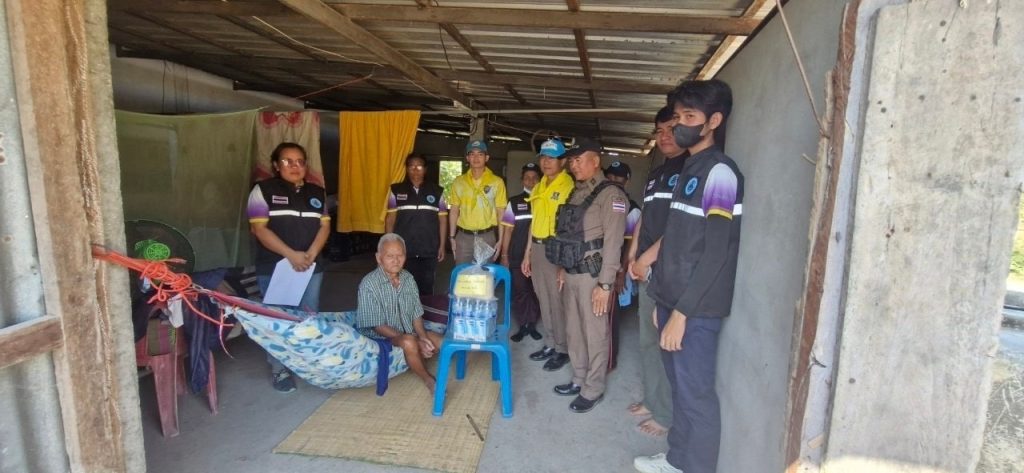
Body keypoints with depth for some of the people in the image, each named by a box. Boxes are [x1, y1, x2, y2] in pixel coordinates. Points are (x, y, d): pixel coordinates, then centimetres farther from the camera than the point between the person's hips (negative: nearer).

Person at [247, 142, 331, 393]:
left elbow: (325, 226, 7)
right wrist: (291, 255, -18)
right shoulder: (264, 190, -2)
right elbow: (259, 228, -10)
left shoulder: (317, 193, 11)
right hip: (274, 268, -4)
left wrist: (311, 254, -10)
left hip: (311, 267, 4)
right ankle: (279, 370, 15)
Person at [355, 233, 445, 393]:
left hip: (408, 332, 6)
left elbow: (416, 314, 4)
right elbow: (378, 326, -20)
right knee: (409, 343, -34)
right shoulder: (369, 284, -19)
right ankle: (428, 379, -10)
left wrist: (422, 337, -15)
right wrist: (415, 341, -24)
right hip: (381, 336, -6)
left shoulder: (408, 279, 0)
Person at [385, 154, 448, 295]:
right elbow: (390, 219, 6)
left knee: (426, 287, 7)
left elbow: (442, 219, 6)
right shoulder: (396, 190, 4)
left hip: (429, 251, 1)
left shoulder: (437, 191, 4)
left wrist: (442, 245, 2)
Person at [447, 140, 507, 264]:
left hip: (487, 236, -1)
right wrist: (452, 237, 5)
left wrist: (500, 240, -3)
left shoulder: (497, 182, -1)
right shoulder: (458, 182, 5)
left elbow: (500, 213, 0)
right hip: (463, 237, 2)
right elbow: (454, 211, 9)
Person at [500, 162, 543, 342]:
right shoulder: (514, 202, 6)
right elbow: (508, 230, 7)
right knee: (519, 291, 6)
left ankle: (532, 325, 23)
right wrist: (504, 255, 4)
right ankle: (522, 326, 20)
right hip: (517, 255, 0)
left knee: (536, 291, 7)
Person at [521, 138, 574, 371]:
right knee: (544, 300, 15)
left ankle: (563, 349, 16)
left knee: (558, 301, 1)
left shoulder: (569, 187, -10)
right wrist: (527, 254, 18)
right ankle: (551, 343, 29)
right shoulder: (538, 188, 15)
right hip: (537, 248, 8)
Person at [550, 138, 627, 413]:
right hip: (571, 274, 8)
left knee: (594, 334, 3)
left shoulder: (610, 194, -11)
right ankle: (579, 380, 32)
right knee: (573, 331, 16)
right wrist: (563, 269, 17)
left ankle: (593, 389, 18)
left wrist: (605, 284, -18)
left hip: (592, 275, -8)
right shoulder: (576, 193, 14)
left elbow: (613, 242, -16)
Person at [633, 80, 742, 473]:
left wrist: (682, 312, -18)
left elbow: (717, 254, -18)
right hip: (674, 300, 8)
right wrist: (663, 300, 16)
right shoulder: (688, 169, 14)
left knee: (696, 394, 4)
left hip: (697, 309, -8)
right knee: (680, 387, 19)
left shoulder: (720, 172, -13)